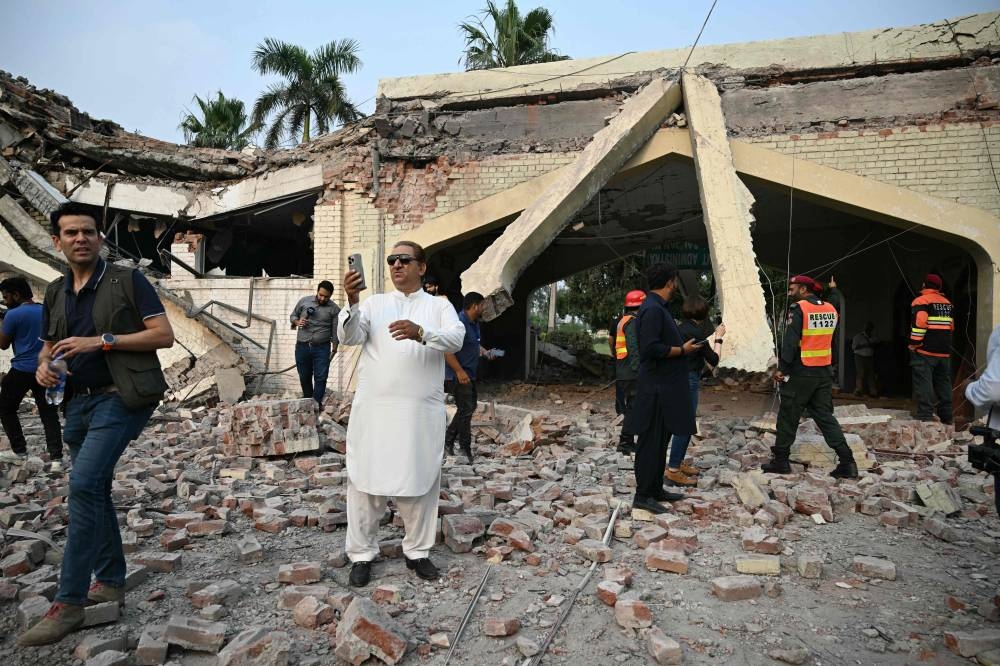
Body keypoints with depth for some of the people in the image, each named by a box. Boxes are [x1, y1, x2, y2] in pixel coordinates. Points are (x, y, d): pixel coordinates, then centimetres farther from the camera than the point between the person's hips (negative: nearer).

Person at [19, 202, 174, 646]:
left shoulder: (127, 281, -5)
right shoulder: (56, 293, 13)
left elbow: (165, 335, -11)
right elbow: (48, 345, 24)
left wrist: (102, 340, -18)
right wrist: (43, 364, 0)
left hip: (122, 397, -7)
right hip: (79, 402, 7)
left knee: (84, 485, -17)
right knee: (94, 491, 13)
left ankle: (68, 603, -9)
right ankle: (111, 582, 27)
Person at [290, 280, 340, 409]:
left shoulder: (334, 309, 0)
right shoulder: (304, 301, 4)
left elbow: (335, 331, 1)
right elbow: (293, 315, 15)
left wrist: (334, 348, -1)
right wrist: (297, 322, -6)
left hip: (322, 348, -2)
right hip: (302, 347, 2)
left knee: (320, 378, -6)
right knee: (304, 377, 12)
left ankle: (316, 404, 2)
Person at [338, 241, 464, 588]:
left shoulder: (439, 305, 10)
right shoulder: (374, 303, 13)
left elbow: (455, 339, -9)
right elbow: (349, 337, -2)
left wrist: (419, 332, -28)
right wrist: (352, 301, -20)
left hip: (422, 410, 0)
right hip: (374, 407, 1)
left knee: (420, 479, 7)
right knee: (366, 479, 4)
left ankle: (417, 551, 23)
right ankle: (362, 553, 18)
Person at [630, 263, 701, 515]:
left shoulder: (659, 307, 16)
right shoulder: (652, 309, -17)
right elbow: (651, 348, -25)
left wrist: (683, 346, 14)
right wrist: (682, 350, -15)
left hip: (664, 386, 11)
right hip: (656, 387, -11)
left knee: (661, 440, 16)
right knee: (651, 441, -3)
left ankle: (656, 489, 26)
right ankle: (643, 495, 5)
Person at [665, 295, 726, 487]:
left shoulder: (682, 328, 9)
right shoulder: (696, 331, -17)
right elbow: (713, 360, -11)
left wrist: (714, 335, 33)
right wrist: (718, 339, 2)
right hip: (688, 380, -9)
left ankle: (678, 462, 27)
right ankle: (673, 470, -2)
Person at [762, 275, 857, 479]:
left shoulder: (798, 308, -12)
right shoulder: (830, 308, 7)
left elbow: (790, 341, -18)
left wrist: (782, 368, -15)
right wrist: (833, 290, 47)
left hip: (800, 373, -6)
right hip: (824, 373, 6)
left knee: (788, 418, 5)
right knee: (825, 416, 11)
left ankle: (780, 460, 12)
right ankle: (846, 462, 4)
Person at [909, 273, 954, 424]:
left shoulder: (921, 301, -8)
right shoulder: (948, 303, 16)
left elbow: (919, 323, -19)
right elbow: (951, 326, 20)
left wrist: (914, 344, -13)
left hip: (925, 351, -7)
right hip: (944, 352, 7)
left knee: (924, 385, -7)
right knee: (943, 384, 13)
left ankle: (925, 417, -12)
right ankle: (946, 417, 18)